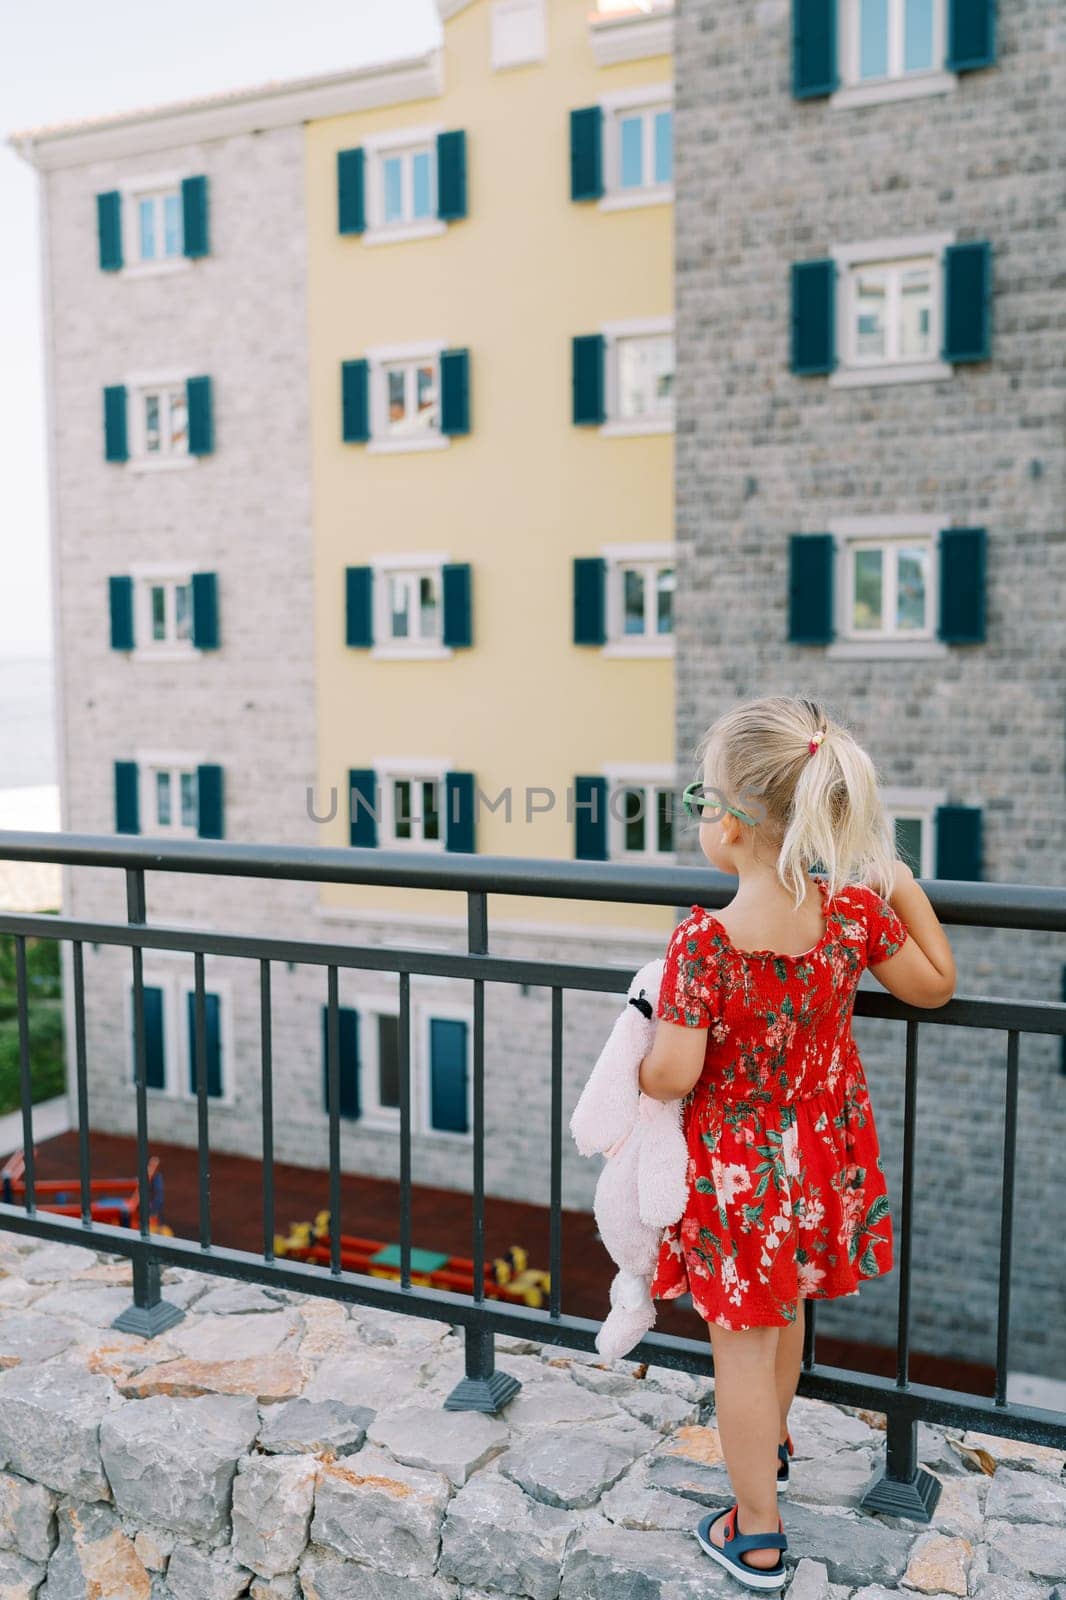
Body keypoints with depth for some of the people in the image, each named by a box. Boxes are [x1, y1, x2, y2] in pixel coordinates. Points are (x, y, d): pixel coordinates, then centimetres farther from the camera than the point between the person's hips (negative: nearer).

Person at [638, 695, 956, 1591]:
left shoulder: (702, 943, -29)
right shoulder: (854, 910, -16)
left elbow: (672, 1077, -25)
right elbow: (935, 986, 1)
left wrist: (643, 1056, -3)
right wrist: (903, 886, 3)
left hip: (736, 1171, -5)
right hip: (823, 1158, 5)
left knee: (741, 1342, 13)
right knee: (784, 1308, 30)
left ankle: (758, 1537, 29)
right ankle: (771, 1444, 57)